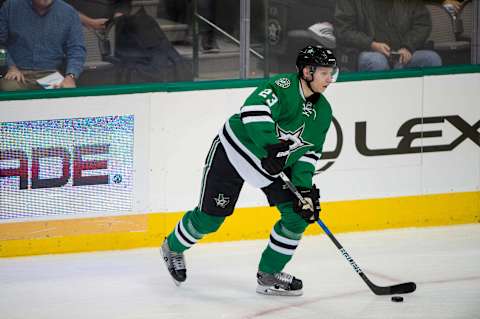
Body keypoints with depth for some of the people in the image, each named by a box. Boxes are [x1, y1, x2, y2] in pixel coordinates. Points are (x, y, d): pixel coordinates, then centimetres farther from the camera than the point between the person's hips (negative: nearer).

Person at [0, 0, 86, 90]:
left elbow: (76, 50, 0)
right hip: (19, 74, -1)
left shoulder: (69, 13, 4)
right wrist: (11, 67, -10)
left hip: (51, 74, 1)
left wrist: (70, 77, -18)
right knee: (8, 88, -34)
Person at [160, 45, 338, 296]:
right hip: (235, 151, -7)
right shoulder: (283, 86, -25)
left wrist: (304, 186, -10)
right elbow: (253, 109, -42)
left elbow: (309, 152, 3)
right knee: (210, 217, 1)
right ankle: (173, 247, 32)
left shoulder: (323, 112, -1)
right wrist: (272, 146, -46)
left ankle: (268, 275, 7)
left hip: (276, 165, 7)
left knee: (297, 214, -7)